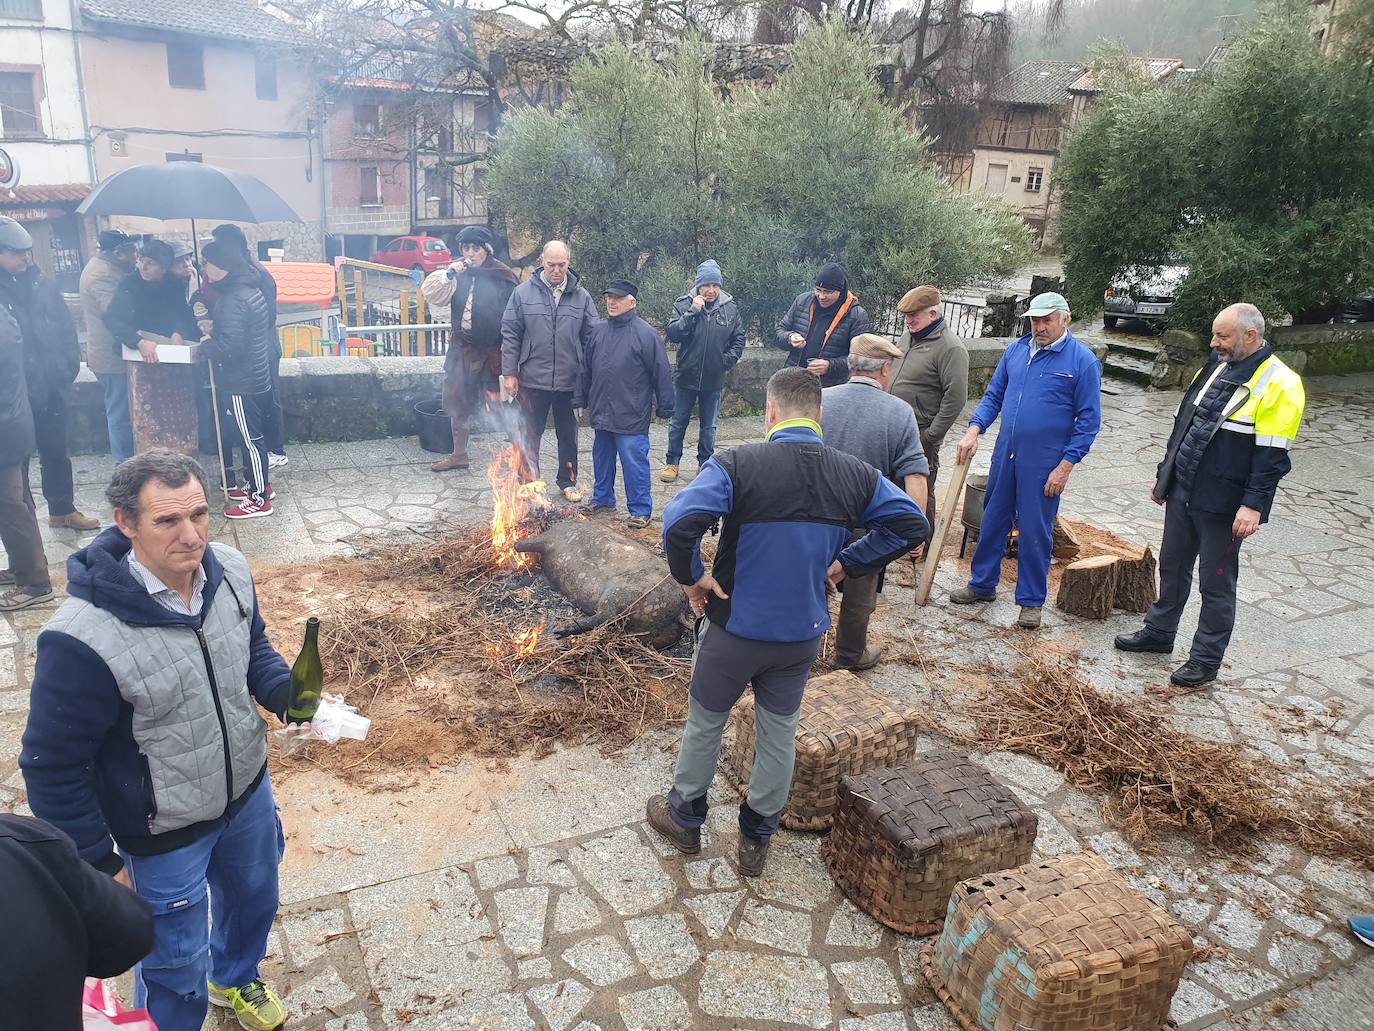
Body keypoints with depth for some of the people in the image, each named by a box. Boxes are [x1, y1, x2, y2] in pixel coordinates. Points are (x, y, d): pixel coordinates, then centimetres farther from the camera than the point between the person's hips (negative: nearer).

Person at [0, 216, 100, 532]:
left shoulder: (42, 283, 5)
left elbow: (66, 327, 9)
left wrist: (70, 366, 0)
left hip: (52, 386, 4)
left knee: (56, 450, 15)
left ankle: (62, 509, 29)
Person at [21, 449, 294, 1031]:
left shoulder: (229, 572, -17)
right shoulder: (84, 639, -34)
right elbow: (52, 767, -21)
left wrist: (288, 695, -15)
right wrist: (99, 863, -11)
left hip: (248, 790, 6)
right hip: (164, 836, -6)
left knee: (254, 902, 31)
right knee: (177, 967, 17)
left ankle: (235, 979, 64)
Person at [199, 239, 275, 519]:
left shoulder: (232, 299, -22)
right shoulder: (249, 289, 9)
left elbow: (230, 347, -27)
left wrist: (208, 343, -9)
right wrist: (213, 327, 9)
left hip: (241, 383, -10)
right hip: (256, 378, 10)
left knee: (249, 439, -1)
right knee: (252, 436, 20)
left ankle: (259, 500, 8)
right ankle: (259, 484, 32)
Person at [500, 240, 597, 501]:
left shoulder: (581, 296, 2)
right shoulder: (523, 293, -2)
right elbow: (510, 335, -1)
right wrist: (509, 373, -4)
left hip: (570, 381, 1)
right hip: (533, 379, -1)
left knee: (568, 435, 14)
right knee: (529, 435, 8)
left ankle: (568, 481, 29)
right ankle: (528, 483, 21)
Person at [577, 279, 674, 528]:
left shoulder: (645, 334, -9)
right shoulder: (598, 331, 8)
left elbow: (662, 373, -7)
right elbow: (587, 369, 17)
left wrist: (665, 406, -6)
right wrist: (581, 398, 18)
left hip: (631, 416, -6)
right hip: (601, 413, 6)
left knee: (634, 462, -3)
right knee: (602, 458, 18)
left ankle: (640, 510, 8)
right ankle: (603, 500, 35)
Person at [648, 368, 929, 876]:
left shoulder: (738, 464, -20)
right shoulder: (855, 474, -6)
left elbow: (679, 521, -33)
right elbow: (912, 525, -1)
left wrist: (691, 575, -15)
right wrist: (845, 563, 2)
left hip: (735, 628, -3)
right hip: (804, 633, 3)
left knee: (705, 723, 20)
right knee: (780, 732, 20)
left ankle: (684, 818, 39)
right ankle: (757, 839, 35)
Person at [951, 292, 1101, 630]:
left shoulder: (1083, 361, -9)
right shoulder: (1015, 349, 5)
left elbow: (1089, 419, -8)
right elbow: (994, 395, 12)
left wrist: (1065, 466, -14)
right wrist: (974, 430, -5)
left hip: (1044, 463, -5)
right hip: (1005, 454, 5)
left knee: (1035, 532, 3)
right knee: (993, 521, 14)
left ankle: (1031, 601, 17)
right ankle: (983, 584, 30)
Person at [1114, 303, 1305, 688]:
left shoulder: (1279, 384, -15)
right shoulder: (1215, 368, 9)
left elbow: (1272, 455, -18)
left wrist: (1253, 505, -21)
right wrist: (1165, 475, 18)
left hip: (1223, 505, -7)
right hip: (1182, 494, 7)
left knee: (1216, 583, 5)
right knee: (1172, 568, 19)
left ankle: (1206, 660, 17)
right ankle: (1159, 632, 35)